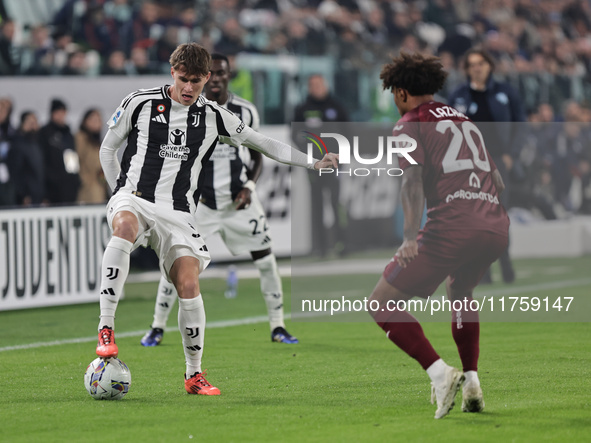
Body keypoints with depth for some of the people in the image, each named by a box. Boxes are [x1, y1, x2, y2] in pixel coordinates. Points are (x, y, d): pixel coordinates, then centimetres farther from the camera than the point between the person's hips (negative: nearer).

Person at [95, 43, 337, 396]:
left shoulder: (214, 117, 9)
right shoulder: (140, 103, 3)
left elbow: (261, 142, 19)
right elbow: (108, 148, 15)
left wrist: (312, 163, 16)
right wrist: (121, 192, 6)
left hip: (178, 213, 2)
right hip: (134, 198, -2)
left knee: (189, 284, -15)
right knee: (124, 227, -38)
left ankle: (194, 375, 1)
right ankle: (106, 328, -36)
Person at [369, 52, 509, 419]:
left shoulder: (410, 125, 7)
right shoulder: (464, 120, 27)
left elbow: (414, 181, -10)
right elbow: (498, 181, 28)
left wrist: (411, 236, -21)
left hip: (451, 226, -7)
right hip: (496, 223, 7)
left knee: (382, 305, 3)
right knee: (460, 291, 36)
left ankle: (440, 372, -13)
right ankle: (472, 381, 24)